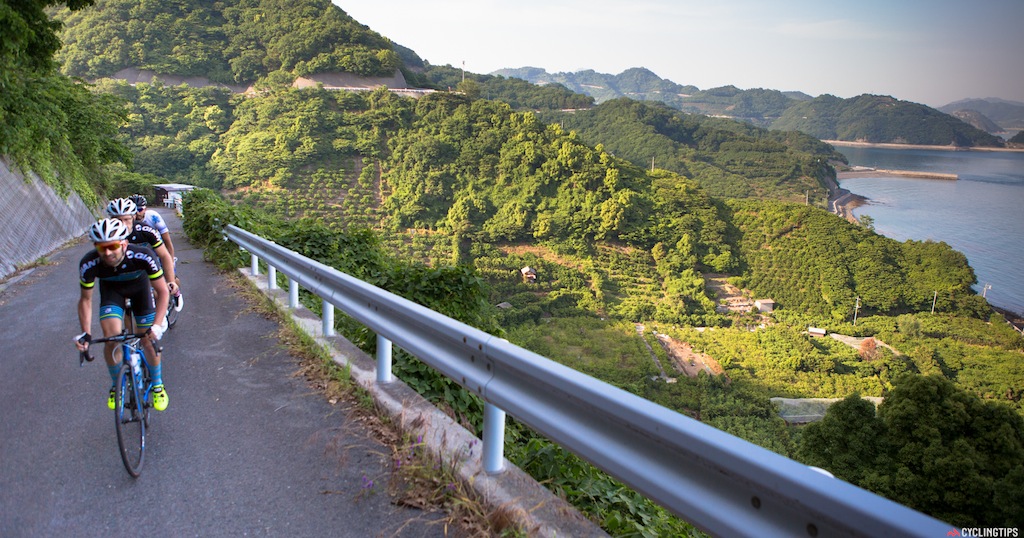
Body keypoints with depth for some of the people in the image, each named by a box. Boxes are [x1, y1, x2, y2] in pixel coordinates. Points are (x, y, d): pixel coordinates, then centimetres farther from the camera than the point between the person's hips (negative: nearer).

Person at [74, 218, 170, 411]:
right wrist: (85, 333, -21)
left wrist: (156, 326, -39)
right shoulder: (89, 264, -32)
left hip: (139, 285, -1)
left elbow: (163, 291, -29)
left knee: (148, 341, -6)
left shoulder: (142, 256, -39)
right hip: (111, 288, 1)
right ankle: (115, 385, 11)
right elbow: (85, 299, -15)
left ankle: (157, 385, 19)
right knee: (111, 338, -16)